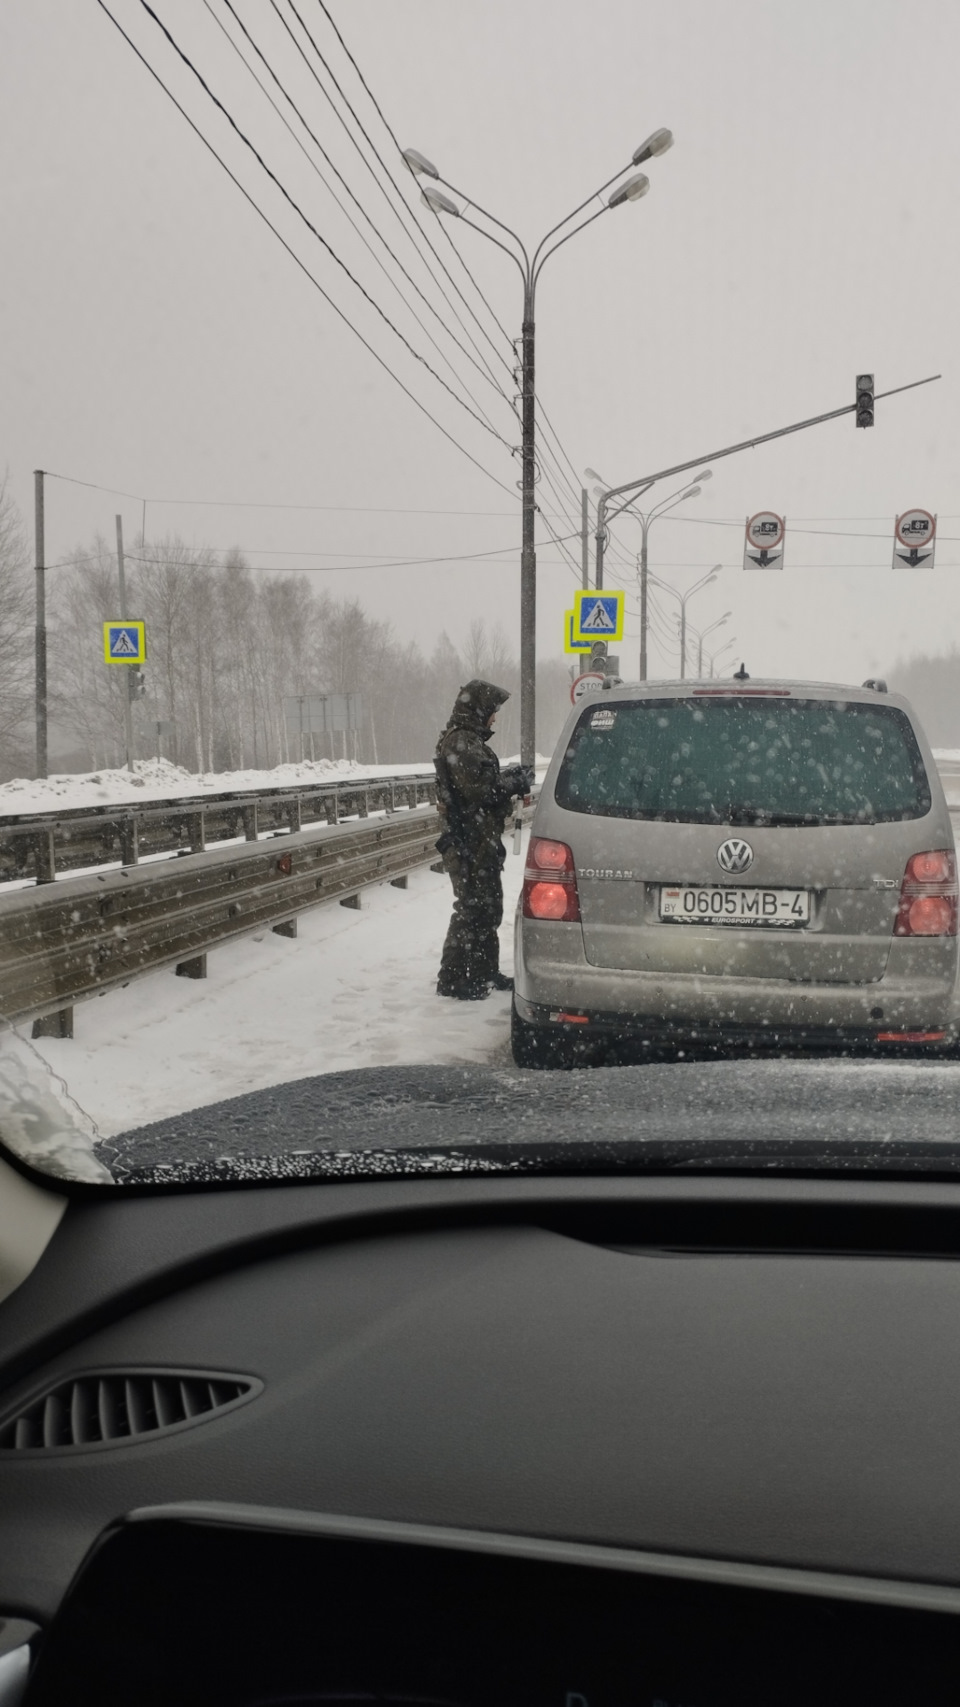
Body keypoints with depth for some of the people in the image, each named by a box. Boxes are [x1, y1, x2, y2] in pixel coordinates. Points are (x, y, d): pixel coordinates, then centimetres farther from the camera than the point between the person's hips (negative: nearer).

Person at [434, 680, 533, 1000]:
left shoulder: (467, 740, 18)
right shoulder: (461, 743, -16)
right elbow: (480, 788, -24)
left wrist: (509, 779, 9)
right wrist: (515, 783, -10)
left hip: (477, 841, 11)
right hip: (470, 842, -11)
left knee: (487, 908, 17)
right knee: (473, 908, -8)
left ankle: (485, 973, 27)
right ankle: (453, 979, -4)